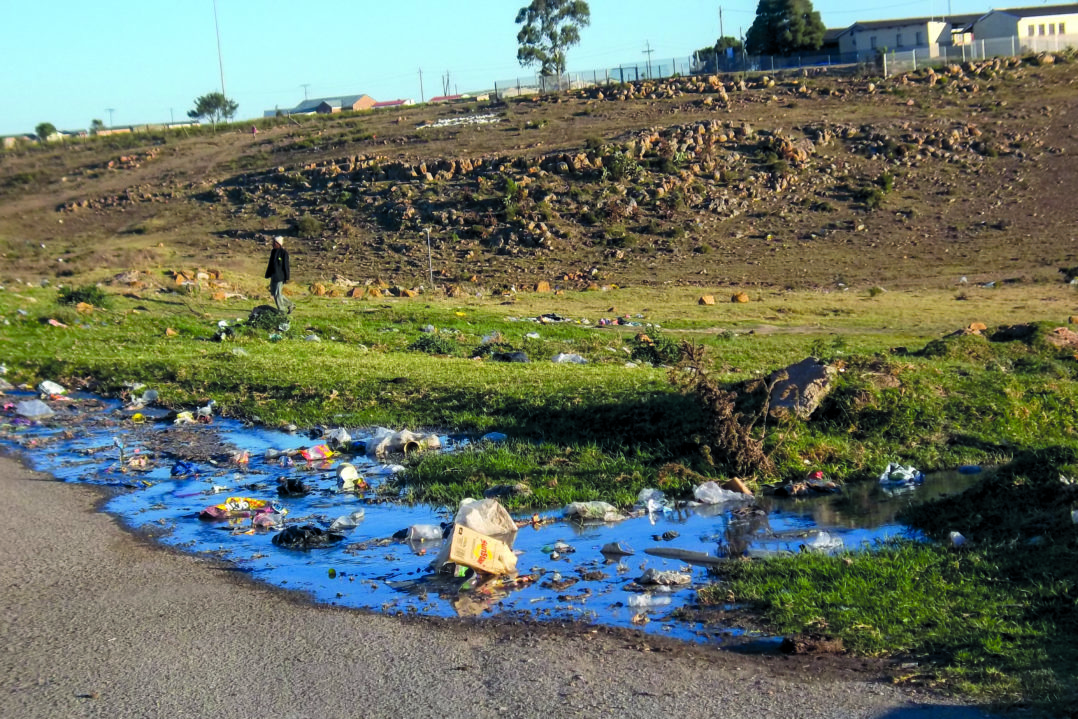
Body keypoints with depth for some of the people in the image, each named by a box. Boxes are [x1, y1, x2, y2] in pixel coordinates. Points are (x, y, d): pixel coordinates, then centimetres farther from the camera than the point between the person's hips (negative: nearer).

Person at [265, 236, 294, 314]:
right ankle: (290, 305, 22)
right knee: (273, 292, 12)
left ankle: (282, 311, 8)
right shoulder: (273, 252, 10)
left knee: (277, 293, -6)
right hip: (274, 275, 9)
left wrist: (286, 277, -14)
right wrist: (268, 275, 17)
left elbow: (286, 265, -13)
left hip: (280, 276, -9)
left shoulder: (284, 252, -13)